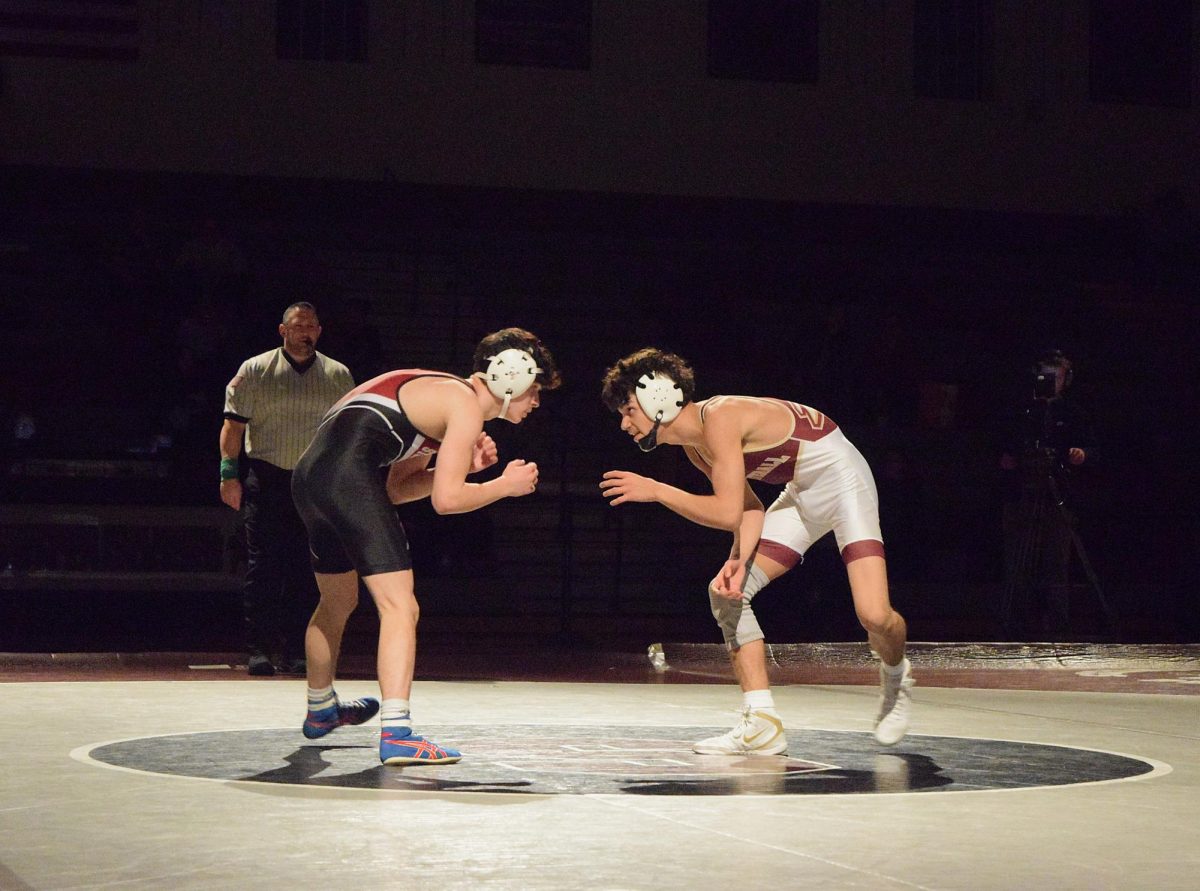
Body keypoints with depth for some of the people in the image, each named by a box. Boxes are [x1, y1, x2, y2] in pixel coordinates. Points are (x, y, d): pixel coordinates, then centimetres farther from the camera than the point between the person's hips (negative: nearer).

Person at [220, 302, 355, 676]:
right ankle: (259, 649, -2)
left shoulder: (338, 376, 11)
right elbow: (234, 424, 3)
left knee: (305, 571, 1)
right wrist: (229, 474, -5)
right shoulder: (255, 371, 4)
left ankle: (296, 651, 6)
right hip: (266, 479, -2)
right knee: (262, 565, -5)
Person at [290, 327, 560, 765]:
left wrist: (462, 464, 18)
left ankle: (320, 710, 48)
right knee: (400, 606, -13)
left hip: (309, 472, 10)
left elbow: (394, 490, 25)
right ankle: (396, 734, -23)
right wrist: (505, 485, 7)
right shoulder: (466, 406, -2)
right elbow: (446, 499, -8)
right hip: (349, 475, -10)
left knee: (338, 602, 29)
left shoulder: (441, 395, 27)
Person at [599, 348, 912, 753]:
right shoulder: (693, 445, 2)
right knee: (726, 591, -2)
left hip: (842, 480, -9)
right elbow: (749, 508, 5)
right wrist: (739, 560, -13)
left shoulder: (719, 418, -27)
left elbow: (729, 512, -31)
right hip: (802, 495, 9)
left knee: (874, 615, -22)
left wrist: (655, 490, -23)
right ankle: (762, 724, -2)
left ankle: (895, 676, 14)